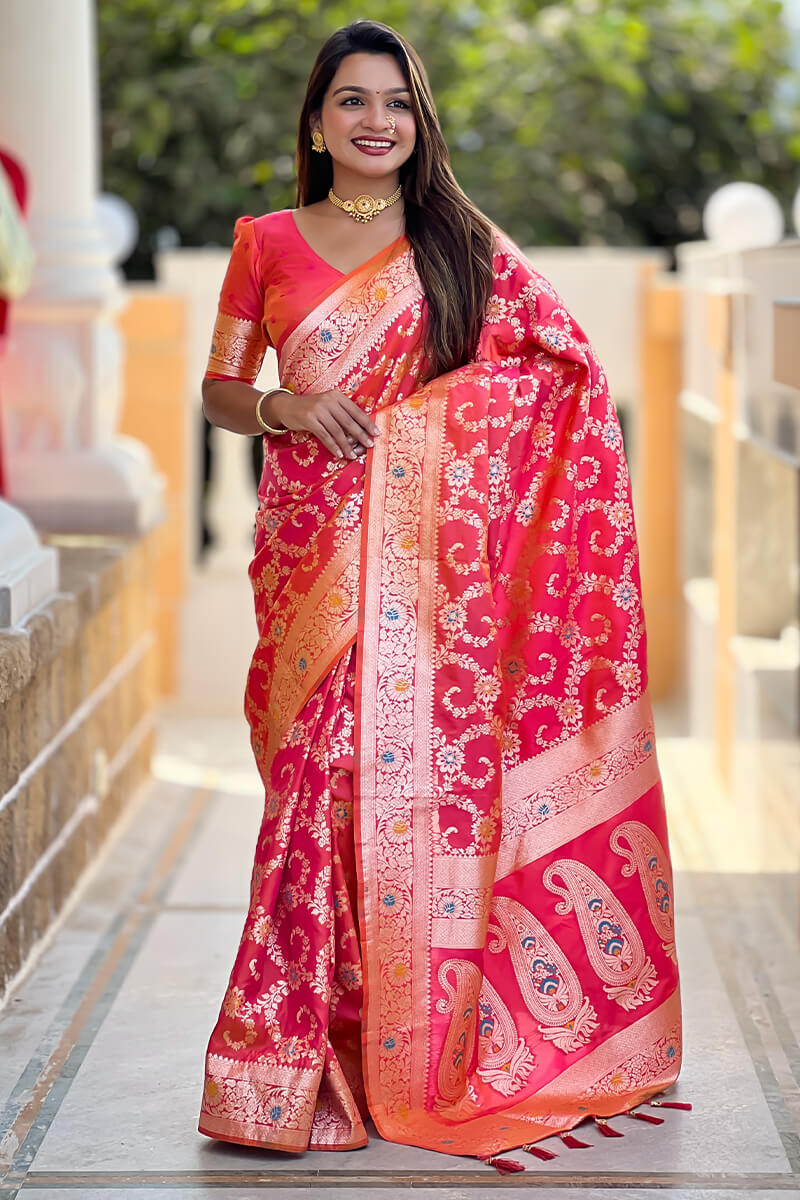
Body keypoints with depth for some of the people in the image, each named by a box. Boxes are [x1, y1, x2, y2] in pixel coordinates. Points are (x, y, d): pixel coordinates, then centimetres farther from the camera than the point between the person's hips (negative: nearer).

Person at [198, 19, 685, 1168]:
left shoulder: (466, 245, 9)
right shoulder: (268, 243, 10)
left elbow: (574, 369, 11)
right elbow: (218, 390, 14)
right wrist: (281, 405, -6)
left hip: (430, 556, 0)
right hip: (315, 547, 0)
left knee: (418, 763, -6)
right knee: (323, 774, -6)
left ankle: (417, 1051, 7)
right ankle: (306, 1049, 5)